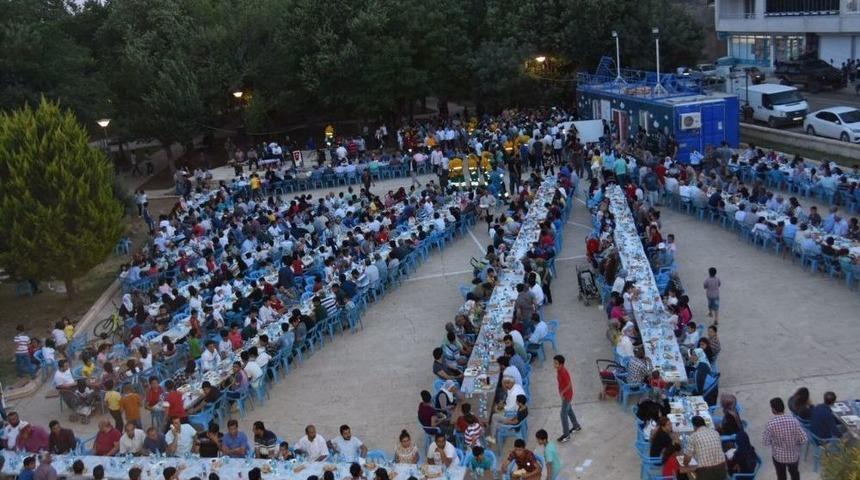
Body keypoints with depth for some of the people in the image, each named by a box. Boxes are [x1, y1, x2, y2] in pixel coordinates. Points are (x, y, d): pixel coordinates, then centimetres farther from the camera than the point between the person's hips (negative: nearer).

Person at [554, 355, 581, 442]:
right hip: (564, 394, 10)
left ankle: (566, 435, 7)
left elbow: (569, 385, -26)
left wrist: (562, 393, -22)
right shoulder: (559, 370, -3)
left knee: (563, 414, -3)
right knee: (569, 410, 25)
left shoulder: (564, 372, -31)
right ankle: (576, 426, 44)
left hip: (567, 395, -10)